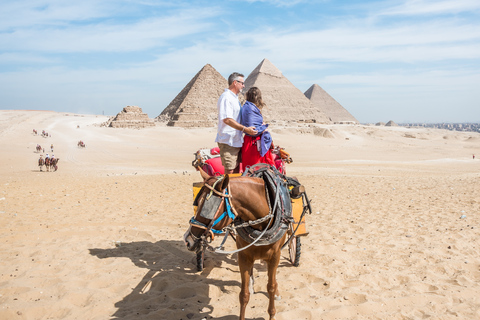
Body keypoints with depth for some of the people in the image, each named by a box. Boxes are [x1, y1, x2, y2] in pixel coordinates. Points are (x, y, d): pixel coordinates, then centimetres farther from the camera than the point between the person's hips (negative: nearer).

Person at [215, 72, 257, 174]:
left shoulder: (234, 97, 19)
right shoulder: (226, 97, -15)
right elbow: (227, 119, -25)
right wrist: (245, 129, -27)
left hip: (236, 140, 10)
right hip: (228, 141, -10)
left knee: (236, 169, 16)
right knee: (229, 171, -7)